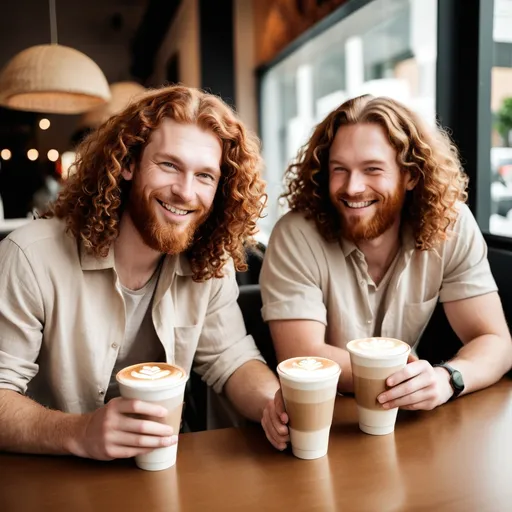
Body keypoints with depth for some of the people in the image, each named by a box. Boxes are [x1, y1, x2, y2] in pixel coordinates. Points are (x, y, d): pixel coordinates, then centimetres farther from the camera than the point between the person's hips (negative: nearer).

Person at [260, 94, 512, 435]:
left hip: (409, 421, 4)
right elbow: (301, 357, -21)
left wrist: (446, 378, -31)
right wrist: (401, 376, -26)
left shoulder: (452, 226, -11)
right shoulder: (296, 236, -19)